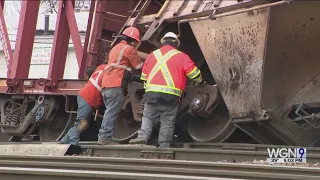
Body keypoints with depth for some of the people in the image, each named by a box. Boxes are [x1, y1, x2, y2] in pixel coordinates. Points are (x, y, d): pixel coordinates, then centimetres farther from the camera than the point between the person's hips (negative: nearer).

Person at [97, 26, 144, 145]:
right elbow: (140, 66, 4)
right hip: (116, 85, -9)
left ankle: (103, 137, 5)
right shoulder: (129, 49, 1)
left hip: (106, 84, 9)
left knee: (110, 112, 9)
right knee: (112, 112, -11)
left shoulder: (116, 48, 30)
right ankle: (105, 137, -16)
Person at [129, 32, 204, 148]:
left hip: (151, 92, 2)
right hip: (171, 95, -2)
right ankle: (164, 145, 3)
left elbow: (144, 76, 24)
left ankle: (143, 136, -7)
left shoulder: (152, 55, 18)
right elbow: (194, 73, 6)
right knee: (167, 122, 5)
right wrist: (200, 81, 26)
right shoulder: (181, 56, 6)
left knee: (148, 117, 12)